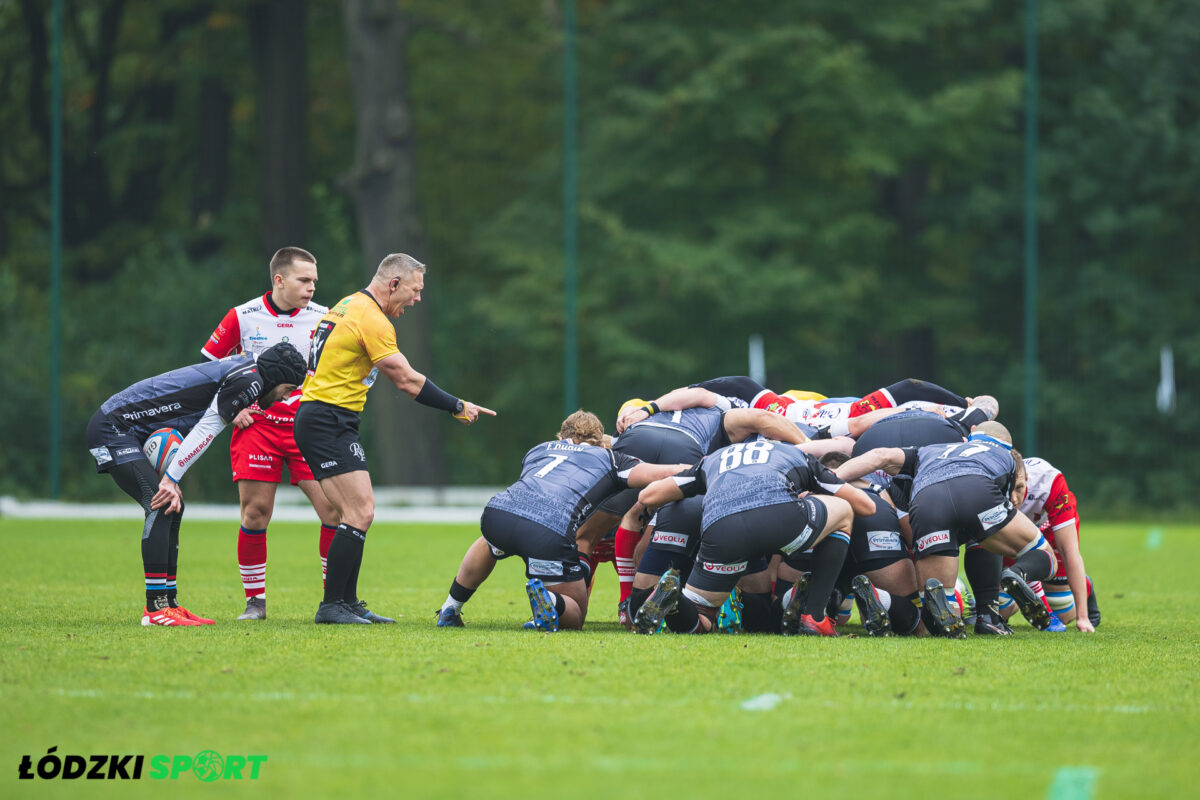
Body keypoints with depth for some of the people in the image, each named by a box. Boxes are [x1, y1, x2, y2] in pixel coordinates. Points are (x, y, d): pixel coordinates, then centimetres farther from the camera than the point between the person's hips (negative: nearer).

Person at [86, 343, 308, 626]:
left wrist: (171, 478, 0)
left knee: (172, 507, 11)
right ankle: (156, 608, -18)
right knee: (160, 506, -17)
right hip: (112, 429, -10)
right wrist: (171, 479, -17)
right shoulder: (250, 380, -14)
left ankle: (168, 602, 13)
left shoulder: (241, 369, 15)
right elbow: (207, 429, -18)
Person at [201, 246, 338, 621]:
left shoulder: (323, 318, 2)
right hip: (257, 424, -1)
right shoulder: (242, 317, -1)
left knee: (334, 508, -10)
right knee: (255, 513, -5)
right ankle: (255, 600, 9)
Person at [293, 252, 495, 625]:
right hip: (329, 422, -10)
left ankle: (348, 603, 13)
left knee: (356, 514, 11)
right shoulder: (371, 319, -14)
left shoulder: (350, 307, 17)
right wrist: (458, 407, -5)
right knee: (360, 513, -13)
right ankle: (331, 606, -12)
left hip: (316, 419, 10)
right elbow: (407, 381, -13)